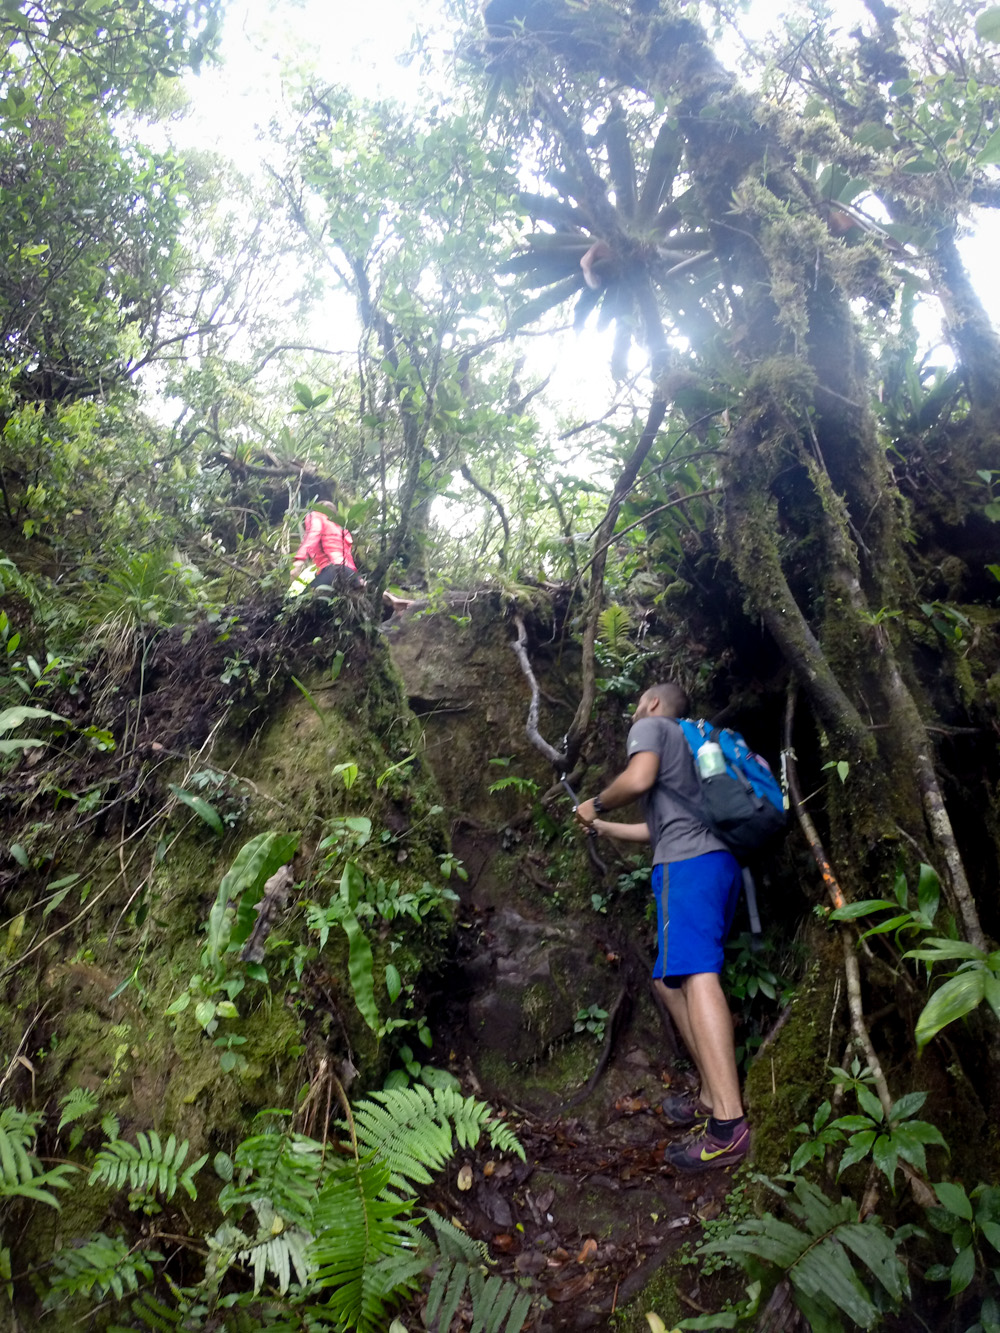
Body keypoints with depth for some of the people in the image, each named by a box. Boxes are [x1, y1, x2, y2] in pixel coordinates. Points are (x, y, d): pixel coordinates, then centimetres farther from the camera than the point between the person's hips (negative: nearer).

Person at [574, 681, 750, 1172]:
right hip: (721, 860, 10)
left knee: (696, 974, -20)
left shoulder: (651, 726, 9)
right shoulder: (685, 746, 35)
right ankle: (712, 1098, 10)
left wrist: (596, 804, 5)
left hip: (688, 860, -10)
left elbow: (637, 780, -12)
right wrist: (600, 826, 45)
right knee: (670, 979, 12)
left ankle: (728, 1124, -27)